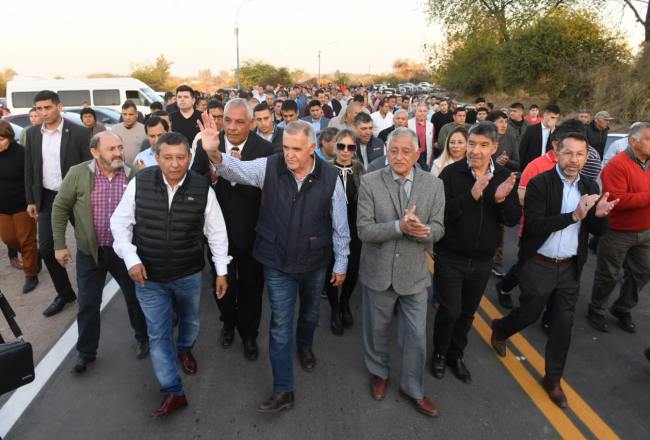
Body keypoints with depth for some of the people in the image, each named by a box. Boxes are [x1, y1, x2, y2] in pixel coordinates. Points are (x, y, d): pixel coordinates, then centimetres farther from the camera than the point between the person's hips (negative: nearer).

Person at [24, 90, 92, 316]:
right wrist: (31, 200, 8)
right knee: (46, 248, 6)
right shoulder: (32, 133, 4)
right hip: (47, 198, 5)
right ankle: (64, 293, 23)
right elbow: (29, 169, 10)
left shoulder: (79, 132, -11)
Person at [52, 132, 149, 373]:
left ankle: (143, 338, 37)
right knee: (88, 304, 11)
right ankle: (86, 351, 31)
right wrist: (59, 244, -2)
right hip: (90, 251, 0)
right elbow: (60, 208, -2)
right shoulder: (78, 173, -10)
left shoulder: (133, 175, -7)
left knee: (135, 297, 14)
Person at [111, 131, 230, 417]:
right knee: (158, 334, 7)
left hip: (189, 275, 1)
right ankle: (173, 392, 23)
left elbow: (216, 232, -5)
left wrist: (222, 271, -2)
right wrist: (131, 259, -12)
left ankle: (185, 350, 58)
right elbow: (120, 223, -1)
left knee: (190, 321, 24)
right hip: (148, 276, 0)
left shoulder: (202, 188, -14)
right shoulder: (139, 183, -13)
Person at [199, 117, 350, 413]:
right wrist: (214, 153, -47)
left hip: (315, 262, 1)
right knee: (281, 325, 6)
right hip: (278, 264, 0)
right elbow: (237, 170, -25)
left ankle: (305, 346, 58)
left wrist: (341, 263, 0)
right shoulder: (269, 167, -13)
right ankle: (283, 390, 20)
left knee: (310, 312, 25)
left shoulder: (329, 177, -14)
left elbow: (340, 226, -6)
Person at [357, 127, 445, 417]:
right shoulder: (370, 183, -11)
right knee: (377, 329, 19)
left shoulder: (433, 184, -4)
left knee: (416, 335, 11)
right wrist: (399, 226, -30)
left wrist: (421, 230, -27)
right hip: (378, 271, -1)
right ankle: (378, 373, 46)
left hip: (414, 273, 1)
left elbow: (438, 228, -4)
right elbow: (364, 230, -16)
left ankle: (412, 388, 34)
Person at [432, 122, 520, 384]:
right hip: (450, 257, -4)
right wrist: (472, 196, -33)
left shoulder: (504, 177, -2)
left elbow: (513, 220, -2)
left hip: (482, 261, 4)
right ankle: (440, 353, 29)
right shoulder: (452, 173, -13)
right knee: (449, 310, 2)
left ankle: (456, 355, 39)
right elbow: (440, 213, -21)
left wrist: (502, 200, -22)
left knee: (468, 312, 17)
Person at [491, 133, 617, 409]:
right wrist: (574, 215, -29)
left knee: (563, 325, 11)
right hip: (538, 265, -4)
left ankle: (553, 378, 30)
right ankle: (500, 329, 44)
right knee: (529, 314, 10)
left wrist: (600, 215, -18)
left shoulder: (590, 187, 3)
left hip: (570, 268, 5)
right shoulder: (539, 184, -13)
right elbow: (534, 225, -23)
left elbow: (598, 231, 4)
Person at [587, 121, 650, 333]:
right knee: (608, 276, 7)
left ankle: (622, 309, 35)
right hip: (617, 232, -7)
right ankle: (596, 311, 28)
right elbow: (616, 200, -29)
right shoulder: (617, 165, -20)